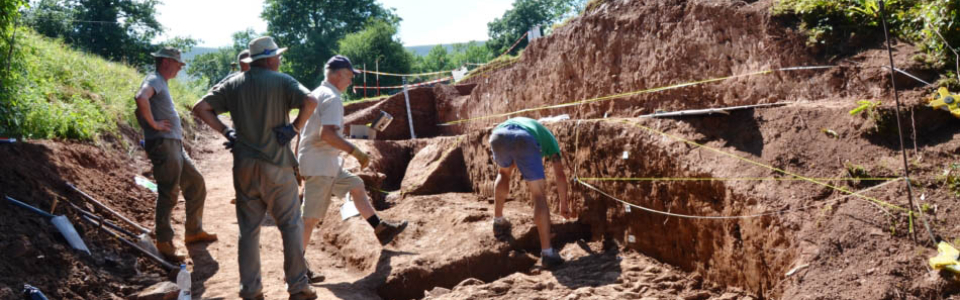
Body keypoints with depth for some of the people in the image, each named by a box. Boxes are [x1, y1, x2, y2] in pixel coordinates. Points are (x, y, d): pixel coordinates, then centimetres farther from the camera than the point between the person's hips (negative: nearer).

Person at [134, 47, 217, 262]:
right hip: (163, 145, -11)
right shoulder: (154, 80, -9)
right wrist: (153, 123, -23)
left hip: (175, 146, 11)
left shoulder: (162, 83, 22)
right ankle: (164, 242, -2)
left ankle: (194, 232, 24)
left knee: (196, 183, 15)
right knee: (168, 194, -8)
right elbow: (141, 98, -32)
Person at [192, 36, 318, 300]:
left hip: (244, 167, 4)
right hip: (276, 165, -4)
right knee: (291, 224, 5)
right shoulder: (281, 81, -5)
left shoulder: (233, 84, 8)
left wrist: (226, 131, 7)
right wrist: (295, 128, -11)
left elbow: (200, 107, 5)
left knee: (249, 229, 10)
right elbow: (310, 101, -22)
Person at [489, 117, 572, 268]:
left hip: (499, 135, 4)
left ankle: (498, 221, 40)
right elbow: (560, 175, 34)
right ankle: (547, 253, 0)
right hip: (524, 140, -4)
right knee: (539, 195, 4)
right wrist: (564, 204, 46)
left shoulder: (516, 122, 49)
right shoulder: (549, 138, 38)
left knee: (504, 172, 37)